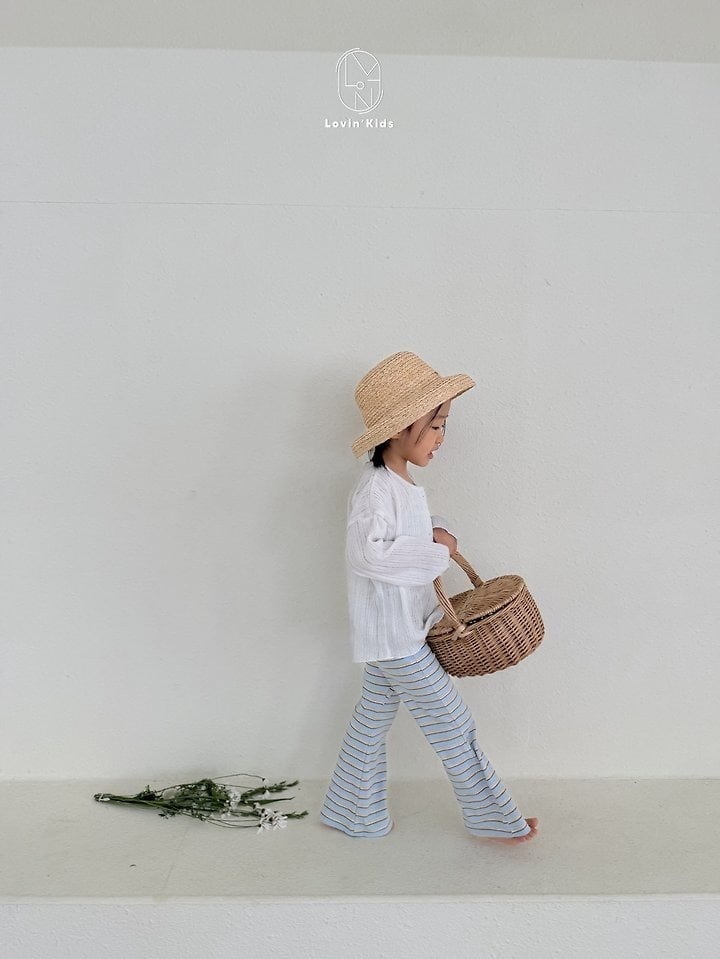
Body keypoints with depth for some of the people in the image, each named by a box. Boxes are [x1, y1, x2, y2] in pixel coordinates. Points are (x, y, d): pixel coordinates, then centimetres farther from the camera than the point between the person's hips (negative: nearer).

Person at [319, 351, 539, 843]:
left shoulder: (404, 484, 8)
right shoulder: (375, 489, -22)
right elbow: (370, 552, -33)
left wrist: (438, 530, 3)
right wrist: (436, 553, -22)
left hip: (398, 632, 9)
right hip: (395, 637, -9)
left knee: (373, 720, 19)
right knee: (454, 725, 4)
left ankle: (354, 815, 35)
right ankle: (494, 818, 23)